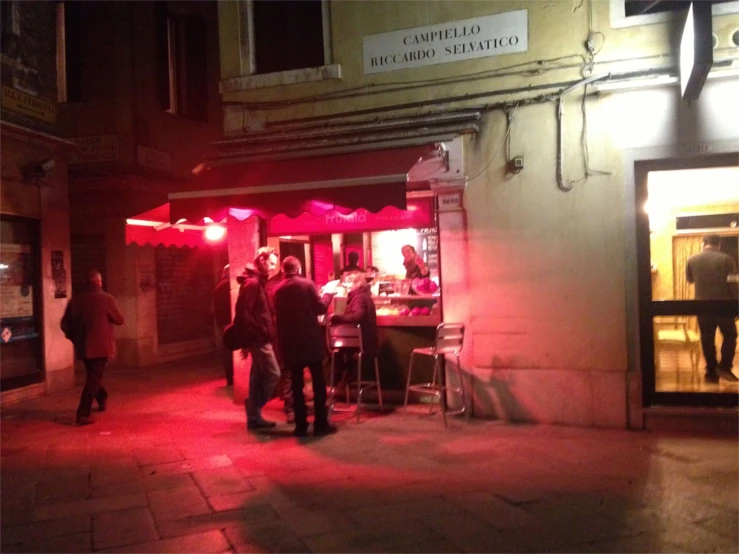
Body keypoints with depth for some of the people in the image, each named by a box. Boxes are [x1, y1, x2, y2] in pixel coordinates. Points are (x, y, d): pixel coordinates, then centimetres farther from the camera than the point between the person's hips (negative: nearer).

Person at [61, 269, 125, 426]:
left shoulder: (75, 300, 1)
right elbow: (120, 320, -3)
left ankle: (102, 400, 43)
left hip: (82, 347, 5)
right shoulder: (106, 298, -11)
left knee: (93, 375, 24)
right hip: (100, 346, -5)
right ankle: (83, 414, -9)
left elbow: (65, 324, 6)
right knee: (94, 379, -2)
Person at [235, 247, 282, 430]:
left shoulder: (258, 282, 17)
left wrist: (258, 336, 15)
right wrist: (251, 338, -19)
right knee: (273, 374, -7)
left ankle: (254, 418, 17)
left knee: (258, 377, 11)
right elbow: (244, 313, -21)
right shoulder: (251, 283, -14)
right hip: (259, 339, -10)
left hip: (261, 338, 10)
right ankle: (254, 411, 5)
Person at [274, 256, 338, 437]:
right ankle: (321, 424, 5)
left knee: (297, 384, 8)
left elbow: (278, 315, 11)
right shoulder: (307, 284, -7)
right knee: (318, 383, 5)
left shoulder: (278, 290, 4)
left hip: (289, 342, 3)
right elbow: (321, 308, -6)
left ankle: (301, 425, 10)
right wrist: (328, 295, 12)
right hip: (310, 340, -3)